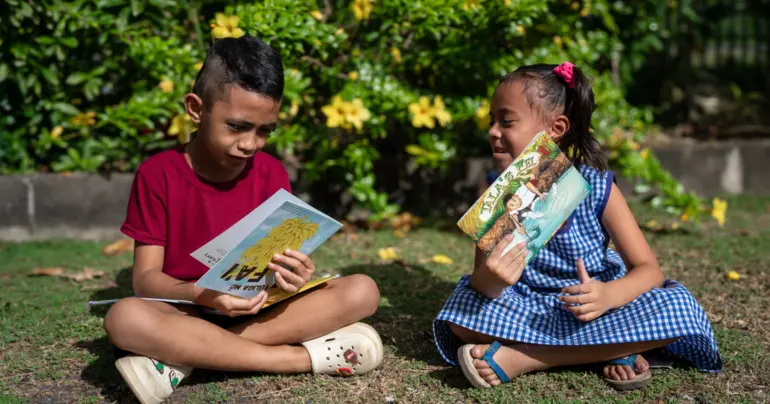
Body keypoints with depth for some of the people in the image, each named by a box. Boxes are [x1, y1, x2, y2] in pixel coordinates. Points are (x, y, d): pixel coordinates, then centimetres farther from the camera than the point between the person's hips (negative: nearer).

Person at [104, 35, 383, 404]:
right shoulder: (158, 174, -7)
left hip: (261, 309, 3)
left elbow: (278, 257, 0)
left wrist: (290, 274, -26)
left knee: (362, 291, -21)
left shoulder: (271, 174, 1)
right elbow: (145, 277, -11)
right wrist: (201, 294, -31)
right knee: (124, 318, -36)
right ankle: (306, 357, -31)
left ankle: (185, 358, -26)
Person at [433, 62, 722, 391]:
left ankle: (519, 358, -27)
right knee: (462, 312, -27)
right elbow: (481, 278, -15)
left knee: (677, 307, -27)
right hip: (529, 307, 1)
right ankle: (610, 349, -21)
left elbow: (649, 270, -15)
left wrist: (609, 295, -38)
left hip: (589, 304, -1)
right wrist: (490, 280, -42)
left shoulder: (596, 187, -15)